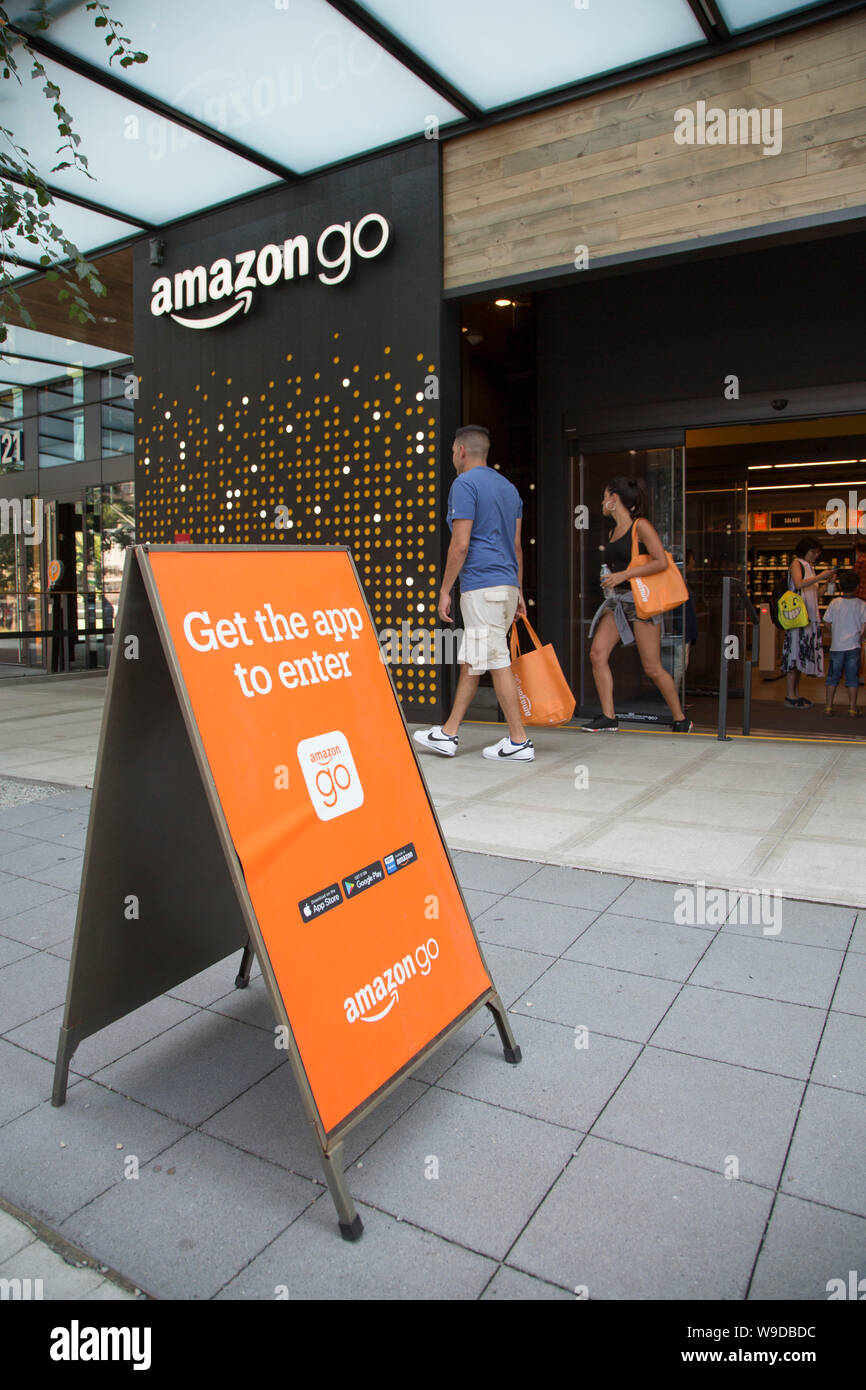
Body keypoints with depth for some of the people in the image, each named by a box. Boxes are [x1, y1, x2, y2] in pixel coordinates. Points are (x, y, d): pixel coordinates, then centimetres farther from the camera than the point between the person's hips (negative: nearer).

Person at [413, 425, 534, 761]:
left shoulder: (465, 484, -7)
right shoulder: (508, 487, 19)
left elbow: (460, 544, -15)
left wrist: (445, 590, -9)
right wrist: (518, 593, 20)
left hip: (481, 586, -9)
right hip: (507, 584, 9)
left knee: (497, 662, -5)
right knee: (470, 661, 13)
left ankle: (519, 742, 0)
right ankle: (448, 734, 20)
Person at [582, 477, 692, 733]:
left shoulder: (640, 526, -8)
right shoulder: (613, 532, 15)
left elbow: (661, 562, -16)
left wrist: (623, 575, -19)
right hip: (617, 600, 8)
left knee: (652, 667, -4)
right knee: (597, 654, -8)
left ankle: (681, 720, 12)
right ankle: (608, 717, -3)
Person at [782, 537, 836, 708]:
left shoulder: (810, 567, 22)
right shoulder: (796, 563, -1)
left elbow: (815, 594, 21)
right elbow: (799, 584, -19)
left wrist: (828, 582, 10)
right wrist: (820, 576, -18)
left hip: (810, 616, 8)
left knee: (803, 654, 7)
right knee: (795, 651, -10)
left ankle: (796, 694, 10)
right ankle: (790, 696, -9)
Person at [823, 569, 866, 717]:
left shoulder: (834, 603, -1)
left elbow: (828, 623, 3)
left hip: (836, 646, 1)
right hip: (853, 646, -1)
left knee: (833, 677, 9)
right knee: (852, 677, 5)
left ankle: (828, 707, 10)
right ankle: (852, 708, 7)